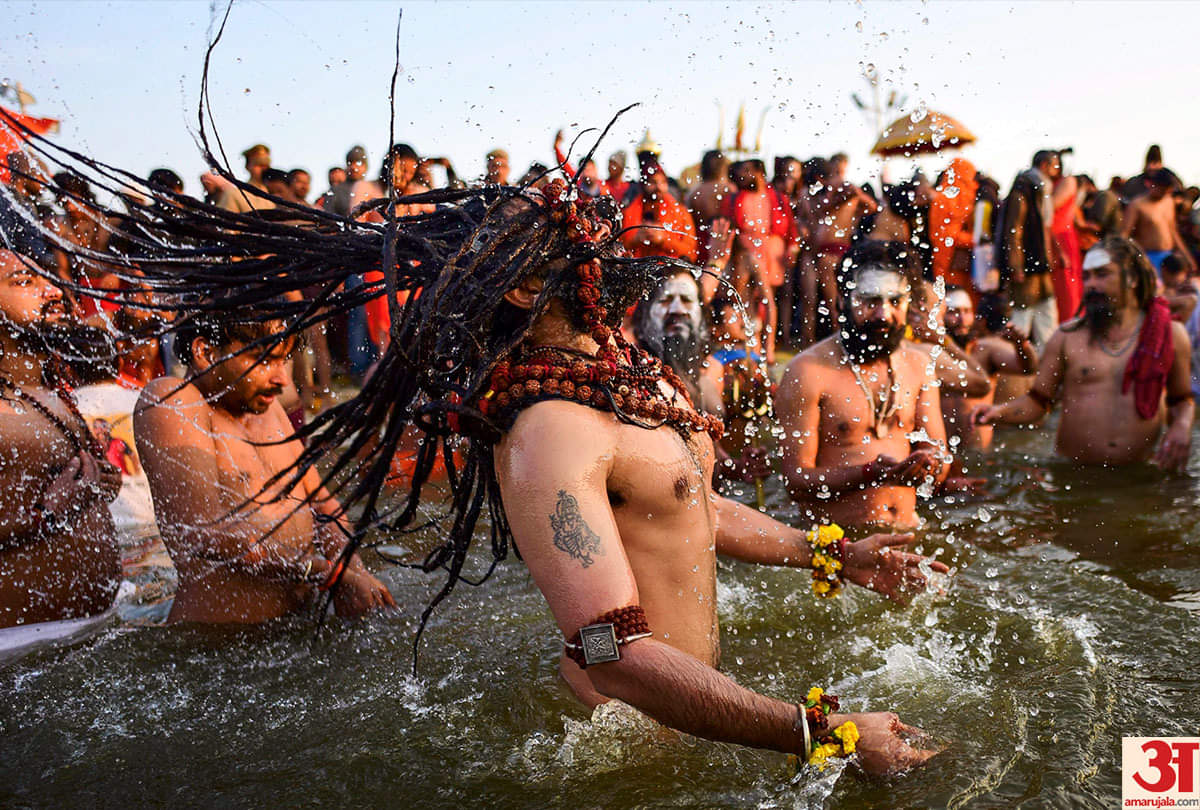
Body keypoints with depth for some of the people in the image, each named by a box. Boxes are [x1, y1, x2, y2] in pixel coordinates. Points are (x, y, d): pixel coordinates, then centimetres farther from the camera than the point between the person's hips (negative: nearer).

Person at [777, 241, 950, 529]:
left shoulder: (917, 364, 12)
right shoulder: (808, 370, -7)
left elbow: (938, 453, 13)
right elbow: (797, 480, -10)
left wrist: (930, 466, -10)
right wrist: (870, 474, -22)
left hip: (907, 529, 6)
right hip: (835, 538, -5)